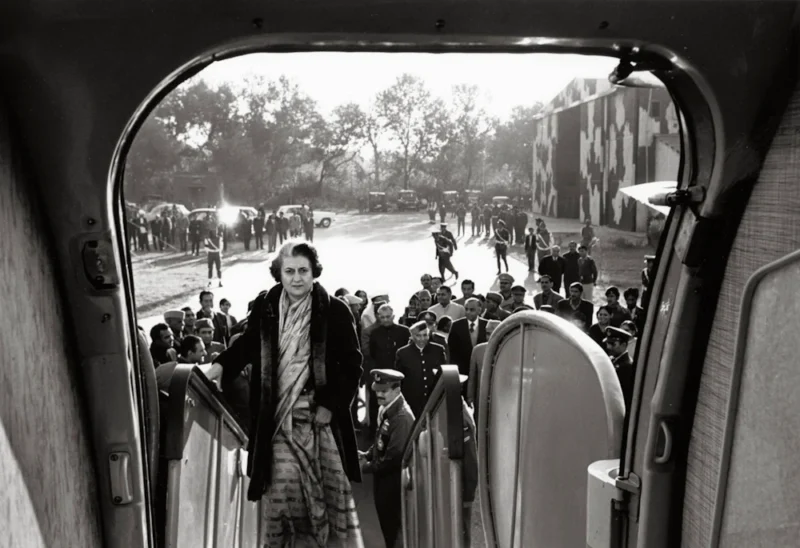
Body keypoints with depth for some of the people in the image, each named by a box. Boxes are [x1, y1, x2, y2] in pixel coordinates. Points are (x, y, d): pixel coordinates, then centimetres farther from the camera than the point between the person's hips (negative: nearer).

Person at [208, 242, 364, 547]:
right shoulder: (264, 308, 1)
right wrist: (220, 365, 1)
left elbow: (351, 365, -4)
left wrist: (330, 406, -9)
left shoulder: (335, 311, -7)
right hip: (279, 418, 1)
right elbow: (247, 345, 18)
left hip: (320, 417, -1)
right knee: (281, 490, -1)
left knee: (331, 490, 8)